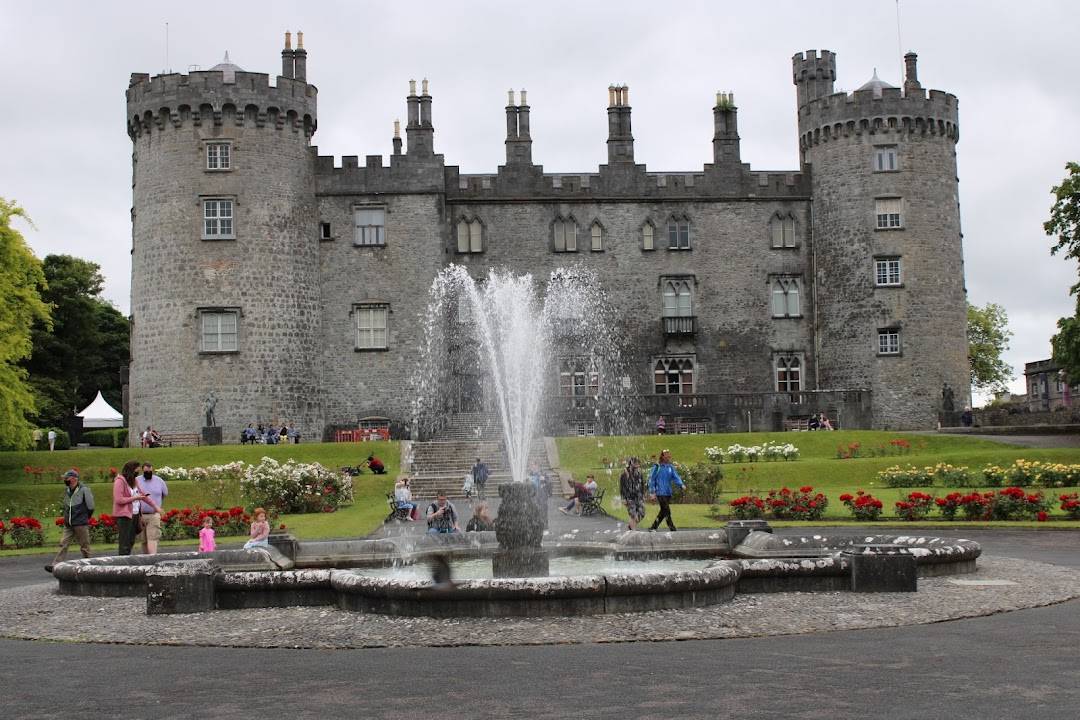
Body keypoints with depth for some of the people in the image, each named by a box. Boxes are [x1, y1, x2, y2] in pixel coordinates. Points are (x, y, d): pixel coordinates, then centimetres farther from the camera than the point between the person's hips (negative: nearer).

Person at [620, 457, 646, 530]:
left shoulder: (639, 473, 8)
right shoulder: (625, 474, -8)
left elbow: (642, 485, 18)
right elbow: (622, 487, -8)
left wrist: (643, 495, 15)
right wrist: (624, 498, -11)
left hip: (639, 497, 5)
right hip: (630, 498, -5)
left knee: (641, 514, 1)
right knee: (633, 516, -8)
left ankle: (630, 524, 25)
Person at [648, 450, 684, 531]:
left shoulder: (670, 467, 10)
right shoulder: (657, 467, -5)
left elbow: (675, 477, 1)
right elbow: (651, 479, -2)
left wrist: (681, 484, -19)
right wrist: (652, 491, -6)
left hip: (668, 493, 6)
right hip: (660, 493, -6)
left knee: (663, 511, 10)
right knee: (666, 511, -10)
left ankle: (653, 527, 22)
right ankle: (672, 528, -8)